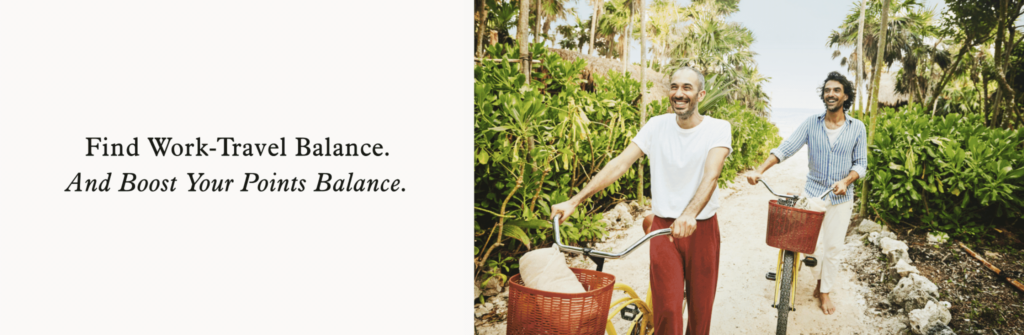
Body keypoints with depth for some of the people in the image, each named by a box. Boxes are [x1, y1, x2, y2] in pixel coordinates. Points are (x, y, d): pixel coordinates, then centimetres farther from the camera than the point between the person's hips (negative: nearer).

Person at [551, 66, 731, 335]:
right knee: (667, 311, -7)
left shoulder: (718, 128, -7)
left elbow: (711, 175, -24)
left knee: (701, 308, 11)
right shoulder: (658, 125, -1)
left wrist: (689, 215, -43)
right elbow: (620, 164, -8)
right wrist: (574, 201, -17)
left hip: (701, 229, 0)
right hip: (663, 227, 0)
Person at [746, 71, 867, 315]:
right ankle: (819, 281, 29)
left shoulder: (857, 128, -3)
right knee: (812, 244, 2)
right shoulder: (811, 123, -3)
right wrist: (759, 170, -21)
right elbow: (785, 148, -9)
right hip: (813, 192, 0)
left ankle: (826, 291, 23)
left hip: (841, 197, 0)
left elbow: (861, 163, 2)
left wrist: (846, 181, -19)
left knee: (833, 247, 6)